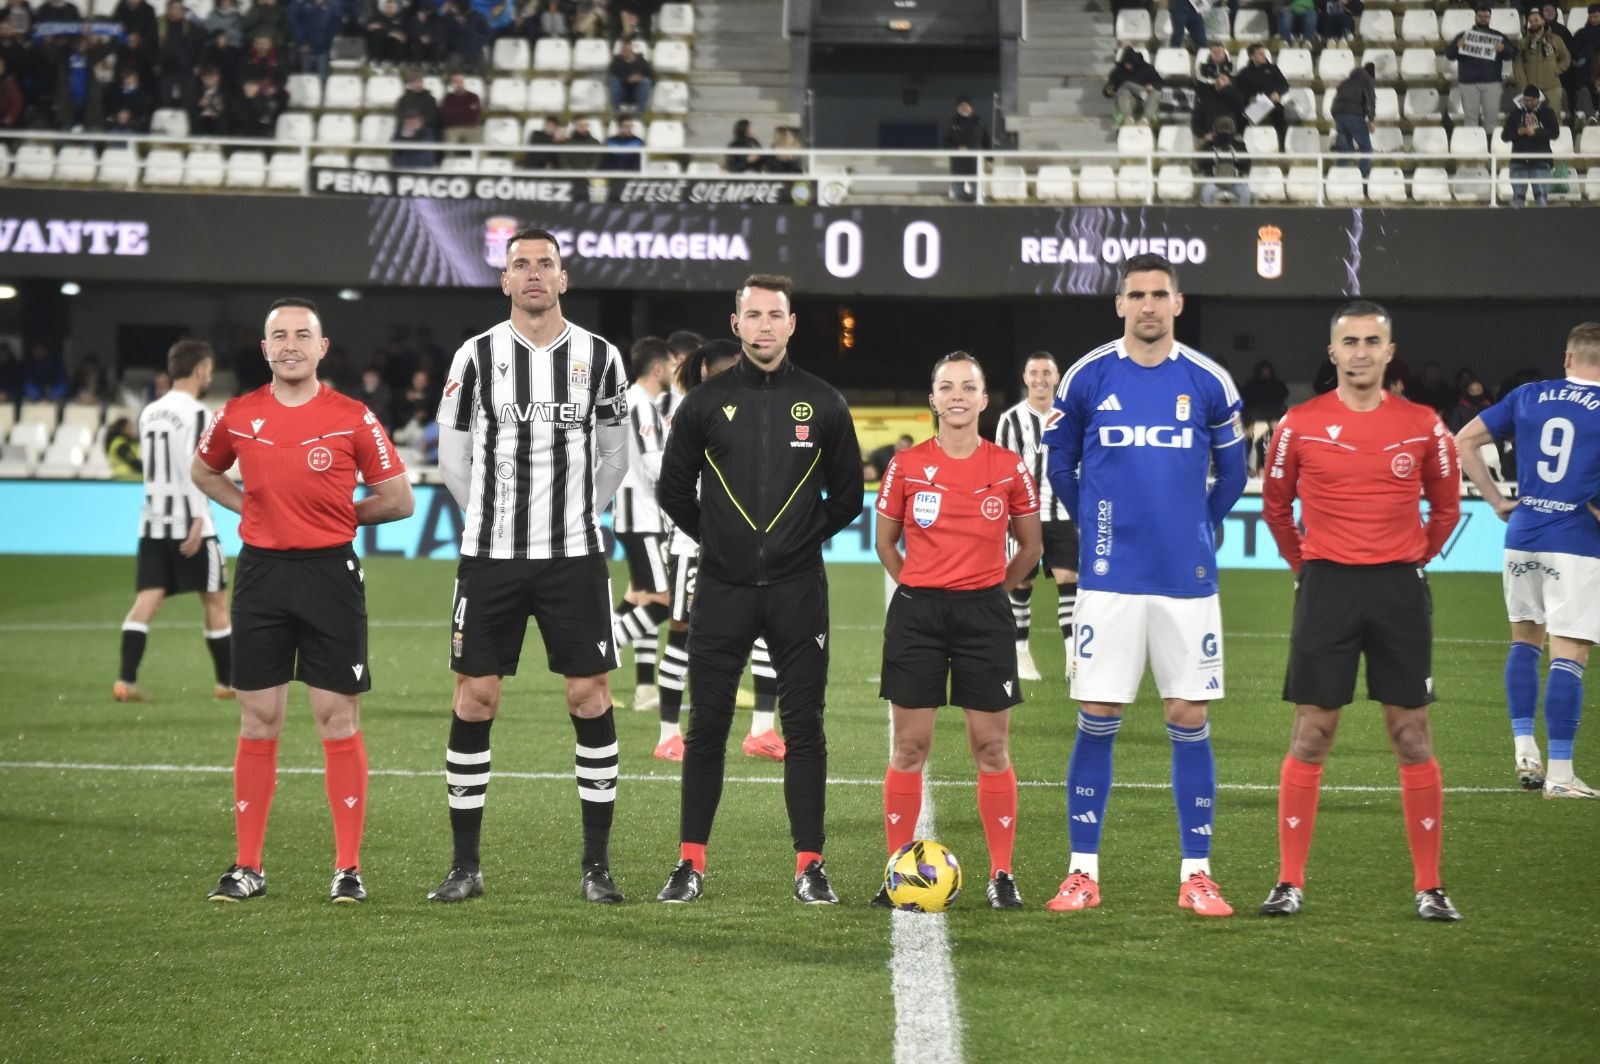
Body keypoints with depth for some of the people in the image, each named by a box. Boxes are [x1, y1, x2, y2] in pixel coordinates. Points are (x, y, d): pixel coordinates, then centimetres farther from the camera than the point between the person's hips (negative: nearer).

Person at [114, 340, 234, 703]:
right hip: (189, 525, -7)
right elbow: (192, 466, -18)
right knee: (215, 601, 6)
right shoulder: (195, 412, -10)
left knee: (146, 601, -1)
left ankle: (125, 681, -14)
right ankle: (228, 682, 13)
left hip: (153, 523, 7)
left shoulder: (149, 413, 14)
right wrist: (198, 520, -20)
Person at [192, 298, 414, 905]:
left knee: (338, 720, -1)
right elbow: (203, 472, 23)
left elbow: (398, 500, 3)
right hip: (260, 574, 2)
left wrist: (333, 515, 1)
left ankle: (348, 870, 6)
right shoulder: (238, 417, 3)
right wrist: (257, 510, 8)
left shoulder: (353, 420, -4)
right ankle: (247, 868, 12)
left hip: (330, 571, -2)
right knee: (257, 722, 5)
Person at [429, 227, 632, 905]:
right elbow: (453, 456, 9)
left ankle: (597, 866, 6)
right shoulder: (476, 356, 1)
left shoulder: (599, 357, 4)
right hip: (490, 557, 0)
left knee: (591, 698, -1)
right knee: (474, 700, -1)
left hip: (575, 557, 1)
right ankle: (465, 866, 8)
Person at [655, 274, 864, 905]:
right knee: (707, 727, 2)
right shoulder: (707, 402, 3)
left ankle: (810, 866, 6)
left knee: (804, 728, 0)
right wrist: (717, 540, 10)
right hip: (722, 591, 0)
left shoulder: (822, 404, 4)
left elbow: (847, 495, 11)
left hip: (798, 591, 0)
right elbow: (674, 488, 11)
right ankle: (691, 863, 9)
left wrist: (802, 540, 7)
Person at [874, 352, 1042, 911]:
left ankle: (1002, 875, 7)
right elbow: (885, 543, 11)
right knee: (909, 747, 1)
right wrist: (920, 591, 7)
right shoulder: (906, 466, 1)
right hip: (916, 611, 0)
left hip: (983, 613, 0)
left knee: (992, 748, 1)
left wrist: (991, 589, 8)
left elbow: (1030, 546, 11)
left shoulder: (1009, 467, 1)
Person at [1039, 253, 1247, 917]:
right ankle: (1083, 872, 7)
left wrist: (1200, 532, 12)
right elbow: (1060, 464, 14)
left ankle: (1196, 874, 8)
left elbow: (1231, 471, 15)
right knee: (1096, 722, 0)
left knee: (1189, 720, 1)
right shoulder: (1087, 378, 1)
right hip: (1109, 580, 0)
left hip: (1187, 580, 1)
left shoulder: (1209, 383, 2)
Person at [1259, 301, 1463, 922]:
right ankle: (1289, 883, 6)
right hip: (1327, 586, -1)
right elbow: (1276, 505, 13)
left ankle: (1430, 888, 7)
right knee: (1310, 736, 0)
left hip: (1400, 589, 1)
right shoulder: (1300, 425, 1)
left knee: (1412, 737, 2)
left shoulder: (1423, 426, 3)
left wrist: (1413, 560, 11)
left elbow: (1446, 506, 15)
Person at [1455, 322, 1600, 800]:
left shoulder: (1528, 397, 7)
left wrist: (1497, 500, 10)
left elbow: (1464, 441, 9)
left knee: (1525, 638, 22)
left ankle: (1524, 750, 15)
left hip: (1522, 535, 4)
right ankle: (1559, 774, -2)